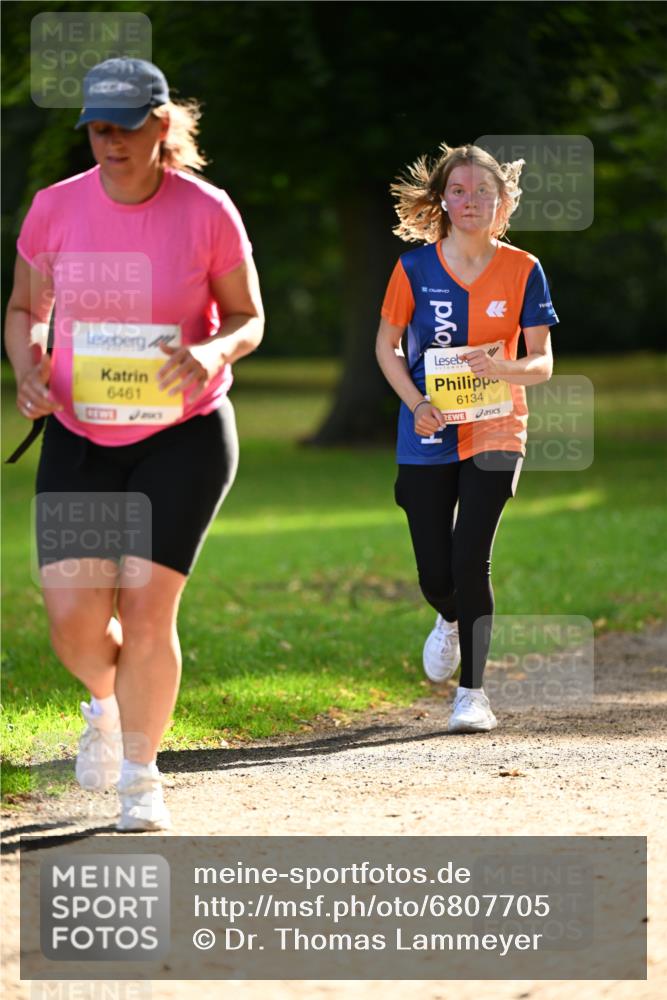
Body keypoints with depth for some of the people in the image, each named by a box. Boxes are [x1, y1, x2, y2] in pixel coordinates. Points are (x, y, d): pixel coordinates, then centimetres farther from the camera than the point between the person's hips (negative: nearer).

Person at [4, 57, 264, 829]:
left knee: (146, 603, -11)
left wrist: (214, 351, -21)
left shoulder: (207, 212, -9)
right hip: (79, 438, 2)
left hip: (184, 436, -2)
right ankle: (104, 704, 30)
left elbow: (248, 317, 2)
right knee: (74, 617, -7)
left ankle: (140, 778, 10)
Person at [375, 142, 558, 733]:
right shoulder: (416, 267, -3)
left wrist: (508, 368, -24)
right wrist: (416, 403, -11)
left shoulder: (522, 270, -3)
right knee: (434, 573, 2)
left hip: (495, 433, -1)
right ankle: (451, 620, 40)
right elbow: (387, 346, 6)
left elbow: (543, 363, -2)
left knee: (470, 560, -14)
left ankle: (473, 693, -3)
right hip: (428, 438, 1)